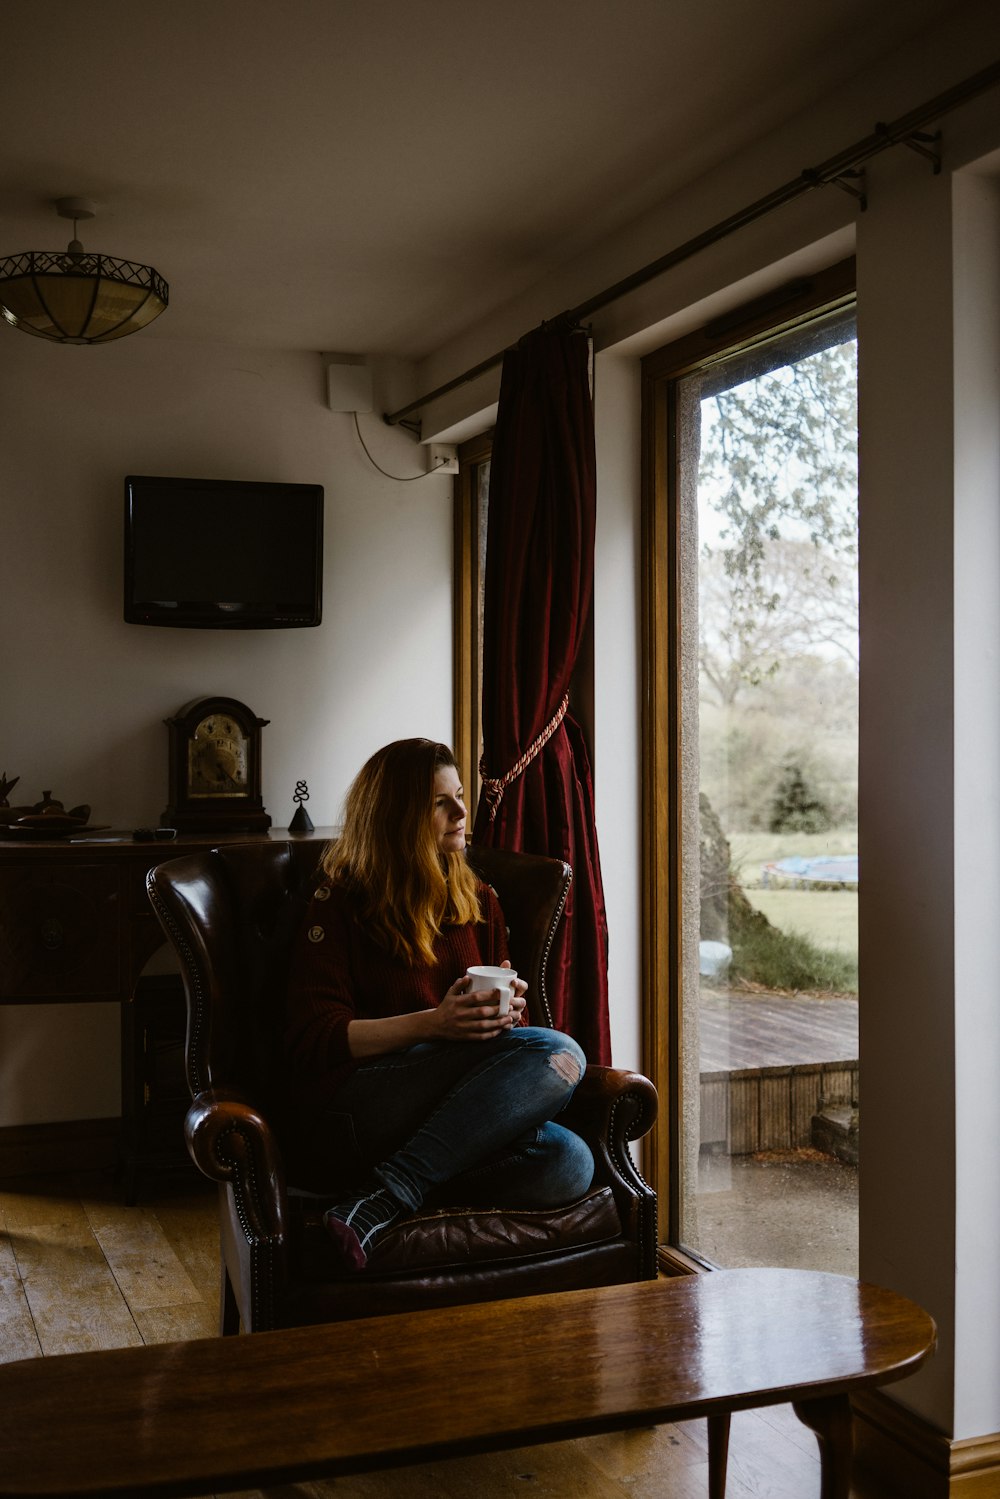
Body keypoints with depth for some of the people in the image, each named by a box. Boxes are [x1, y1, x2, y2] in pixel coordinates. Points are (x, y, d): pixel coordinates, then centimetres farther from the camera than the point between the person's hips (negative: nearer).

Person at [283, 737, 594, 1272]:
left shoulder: (477, 901, 21)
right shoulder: (340, 903, 4)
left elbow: (511, 1017, 24)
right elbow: (314, 1040, -4)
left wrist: (508, 1010, -3)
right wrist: (433, 1023, -17)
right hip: (356, 1102, -5)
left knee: (567, 1162, -28)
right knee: (557, 1055, -27)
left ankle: (385, 1194, -26)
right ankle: (390, 1197, -27)